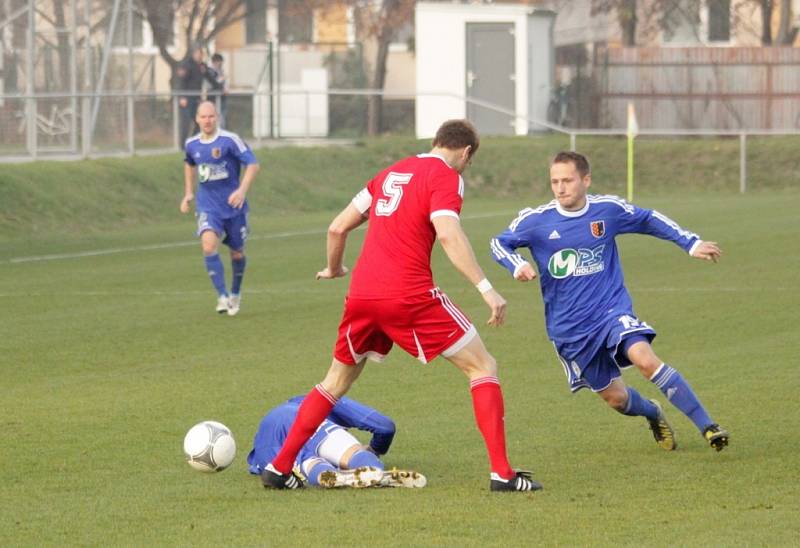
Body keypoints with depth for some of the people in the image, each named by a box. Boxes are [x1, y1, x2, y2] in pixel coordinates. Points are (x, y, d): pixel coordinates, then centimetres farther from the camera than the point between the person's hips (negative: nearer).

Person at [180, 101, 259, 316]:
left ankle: (235, 294, 36)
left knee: (237, 253, 10)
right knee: (209, 245, -23)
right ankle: (222, 297, -21)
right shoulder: (191, 144, 2)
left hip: (232, 204, -2)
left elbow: (252, 164, -12)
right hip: (208, 206, 2)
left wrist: (242, 190, -25)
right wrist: (188, 193, 18)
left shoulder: (230, 140, -13)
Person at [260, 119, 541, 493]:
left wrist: (334, 269, 41)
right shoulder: (445, 176, 0)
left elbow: (337, 228, 22)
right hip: (409, 295, -6)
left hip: (361, 294, 6)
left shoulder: (392, 172, 20)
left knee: (338, 381, 25)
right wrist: (486, 289, -23)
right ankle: (501, 472, -5)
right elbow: (448, 235, -18)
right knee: (483, 368, 4)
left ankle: (279, 466, 21)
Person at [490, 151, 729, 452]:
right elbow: (499, 244, 6)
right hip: (569, 327, 1)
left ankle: (707, 425, -23)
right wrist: (517, 265, -15)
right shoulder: (535, 220, -8)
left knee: (645, 359, -29)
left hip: (612, 308, -1)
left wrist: (691, 243, 8)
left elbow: (649, 220, 12)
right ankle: (653, 413, 42)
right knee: (615, 396, 6)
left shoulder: (609, 209, -5)